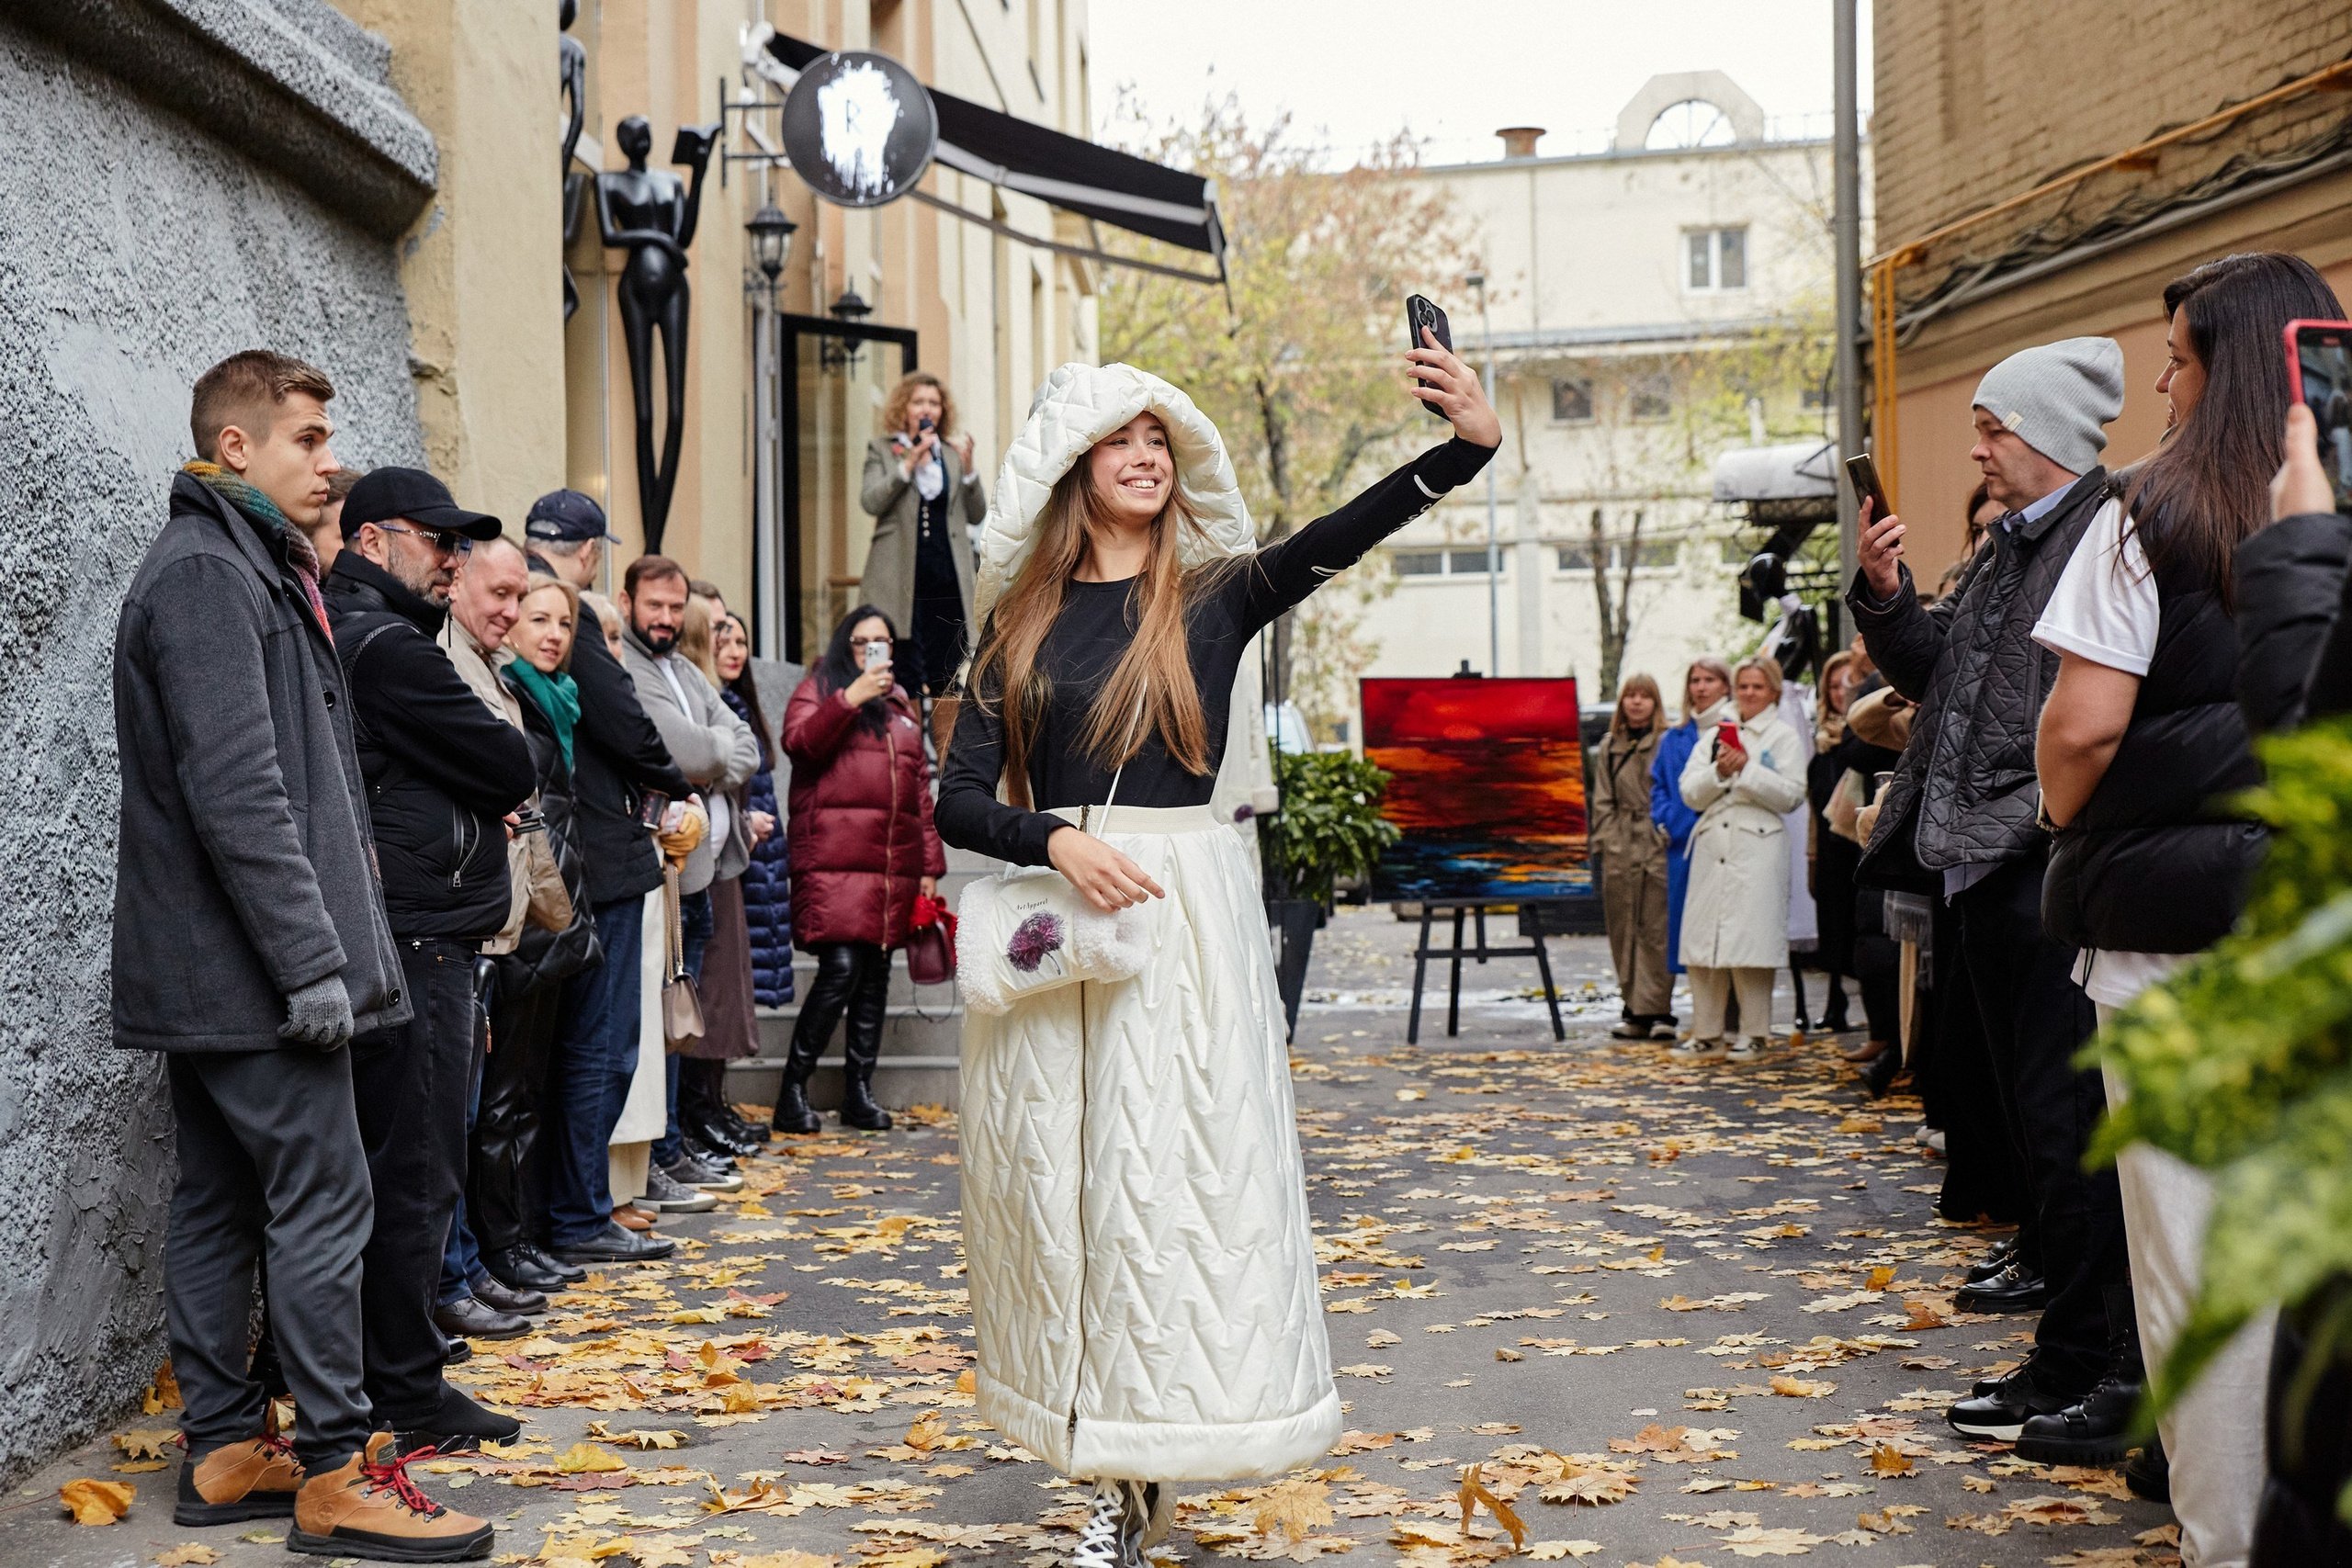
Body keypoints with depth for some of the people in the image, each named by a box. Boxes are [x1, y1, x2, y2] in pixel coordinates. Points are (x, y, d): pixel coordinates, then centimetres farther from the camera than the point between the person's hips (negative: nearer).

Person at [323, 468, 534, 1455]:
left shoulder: (358, 636, 19)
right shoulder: (387, 645, -14)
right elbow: (511, 769, -13)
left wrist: (484, 792, 0)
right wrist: (505, 779, 8)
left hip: (406, 940, 10)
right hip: (415, 942, -10)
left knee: (395, 1171, 14)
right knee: (416, 1176, -4)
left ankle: (392, 1377, 22)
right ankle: (406, 1397, 3)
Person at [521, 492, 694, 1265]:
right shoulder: (573, 618, -15)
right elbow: (627, 728, -16)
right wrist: (676, 783, 2)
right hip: (601, 860, -9)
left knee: (577, 1045, 15)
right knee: (600, 1047, -1)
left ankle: (562, 1210, 21)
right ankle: (579, 1220, 4)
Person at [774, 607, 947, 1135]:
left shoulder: (902, 704, 23)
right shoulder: (819, 688, 8)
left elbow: (920, 785, 22)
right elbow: (799, 742, -12)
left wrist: (930, 863, 16)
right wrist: (852, 696, -17)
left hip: (895, 861, 6)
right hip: (834, 858, -6)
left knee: (875, 975, 6)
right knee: (840, 969, -15)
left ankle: (859, 1091, 13)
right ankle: (793, 1088, -4)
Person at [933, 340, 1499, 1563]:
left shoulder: (1215, 595, 3)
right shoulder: (1023, 624, 8)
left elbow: (1344, 534, -14)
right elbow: (959, 800, 4)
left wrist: (1470, 441, -29)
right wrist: (1059, 842, -15)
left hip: (1184, 914, -2)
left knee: (1170, 1179, -3)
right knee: (1065, 1186, 4)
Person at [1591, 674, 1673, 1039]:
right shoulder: (1610, 747, 13)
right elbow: (1602, 802, 13)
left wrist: (1668, 836, -11)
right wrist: (1608, 841, 3)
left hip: (1659, 848, -4)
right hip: (1620, 850, 4)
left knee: (1656, 930, -5)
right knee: (1623, 931, 5)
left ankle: (1656, 1009, -2)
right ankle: (1634, 1010, 11)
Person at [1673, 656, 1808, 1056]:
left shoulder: (1785, 738, 7)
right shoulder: (1714, 736, 18)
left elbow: (1791, 794, -5)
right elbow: (1690, 794, 9)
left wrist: (1746, 769, -13)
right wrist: (1719, 772, -9)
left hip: (1757, 849, -4)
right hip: (1712, 848, 4)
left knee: (1750, 944, -7)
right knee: (1702, 945, 3)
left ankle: (1754, 1032, 2)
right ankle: (1706, 1031, 10)